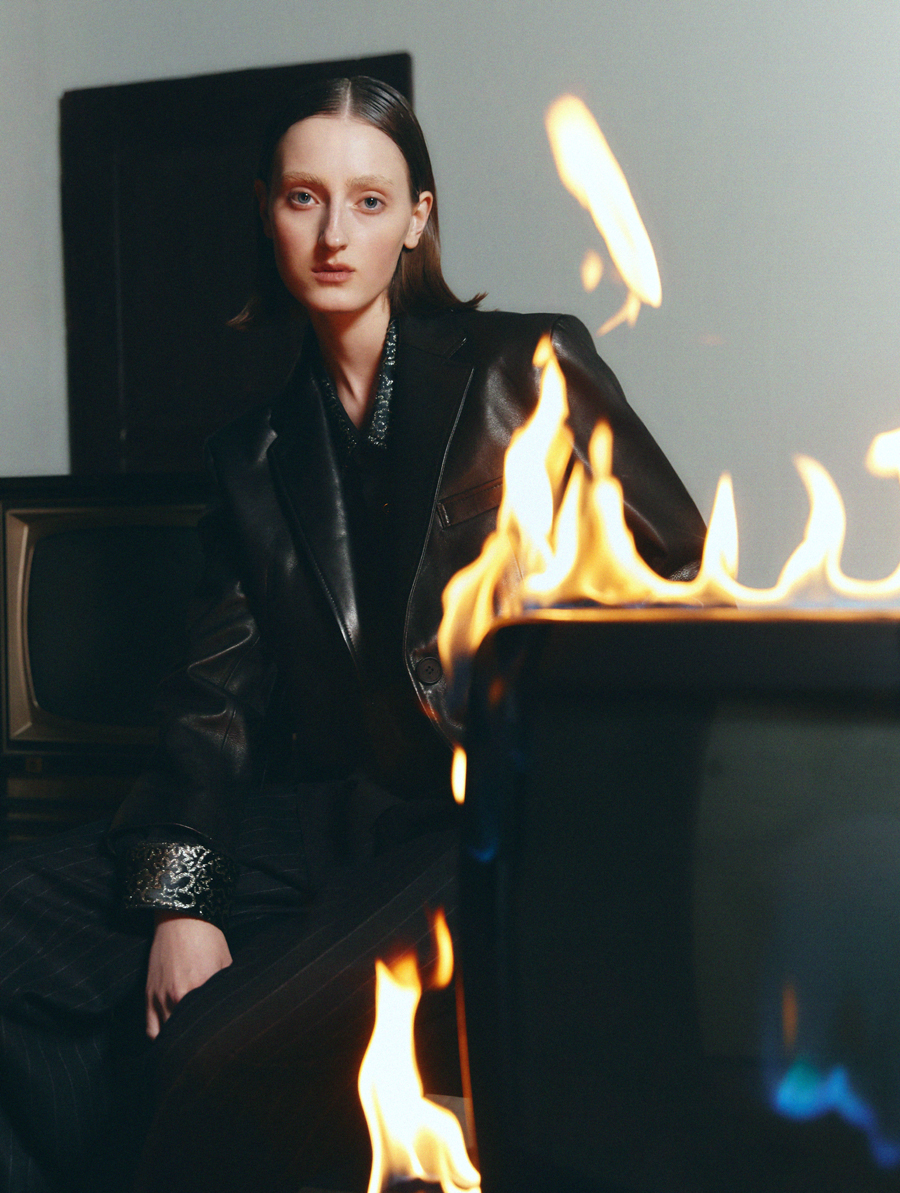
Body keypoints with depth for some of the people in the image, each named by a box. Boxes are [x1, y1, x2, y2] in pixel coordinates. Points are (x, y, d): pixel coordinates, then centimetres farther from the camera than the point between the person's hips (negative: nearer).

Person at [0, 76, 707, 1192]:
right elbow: (215, 689, 9)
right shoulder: (256, 452, 16)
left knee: (226, 1055, -27)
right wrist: (180, 895, -5)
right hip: (327, 817, 5)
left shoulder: (529, 367, 4)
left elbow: (691, 586, 3)